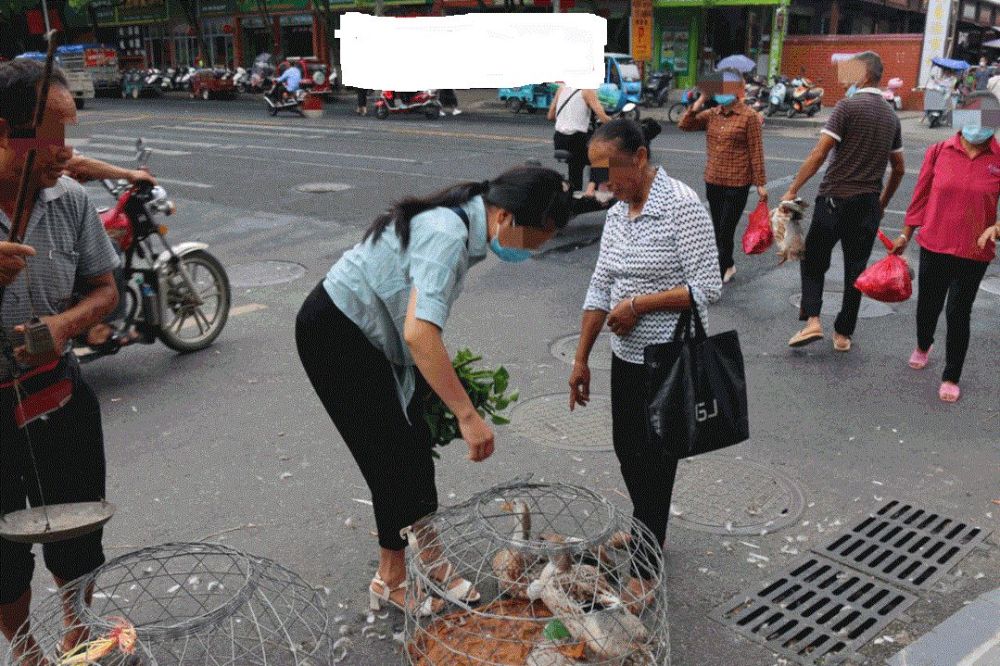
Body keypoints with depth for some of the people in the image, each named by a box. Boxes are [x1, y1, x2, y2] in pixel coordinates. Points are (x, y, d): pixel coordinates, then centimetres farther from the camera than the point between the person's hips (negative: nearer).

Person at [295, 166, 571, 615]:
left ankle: (431, 563, 22)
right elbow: (419, 334, -40)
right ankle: (390, 581, 17)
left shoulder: (464, 223, 0)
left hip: (372, 334, 9)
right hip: (334, 332, -9)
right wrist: (467, 415, -39)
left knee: (416, 447, 9)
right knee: (394, 456, -1)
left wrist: (442, 378, 15)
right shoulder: (449, 235, -30)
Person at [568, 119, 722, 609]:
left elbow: (708, 287, -21)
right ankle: (649, 531, 41)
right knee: (626, 450, 18)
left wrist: (638, 304, -19)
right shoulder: (617, 214, 6)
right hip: (627, 355, 8)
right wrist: (581, 359, 9)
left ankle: (644, 569, 16)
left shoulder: (682, 206, -17)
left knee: (653, 460, 1)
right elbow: (600, 289, 9)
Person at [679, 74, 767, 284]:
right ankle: (728, 266, 33)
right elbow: (685, 124, -1)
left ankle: (718, 273, 5)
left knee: (726, 230, -4)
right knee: (718, 229, 16)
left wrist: (760, 183, -8)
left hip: (737, 184, -6)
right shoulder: (712, 114, 8)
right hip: (713, 181, 6)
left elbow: (756, 151, -8)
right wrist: (701, 100, -5)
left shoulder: (749, 116, -8)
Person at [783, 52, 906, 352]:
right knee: (855, 269, 10)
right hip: (868, 204, 5)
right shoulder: (891, 115, 11)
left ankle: (812, 319, -6)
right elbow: (899, 169, 17)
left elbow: (818, 155, -15)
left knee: (814, 261, 8)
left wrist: (792, 190, -11)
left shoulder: (848, 106, -9)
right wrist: (882, 203, 28)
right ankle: (843, 333, 15)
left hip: (835, 199, -5)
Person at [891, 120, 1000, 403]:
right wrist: (905, 236, 11)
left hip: (974, 252, -2)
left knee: (959, 313, 4)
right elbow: (921, 196, 6)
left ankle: (951, 377, 22)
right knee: (928, 305, 17)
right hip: (934, 245, 2)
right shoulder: (939, 152, -3)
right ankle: (922, 346, 50)